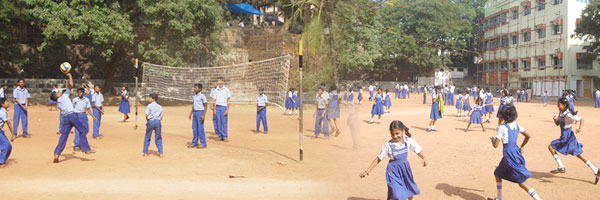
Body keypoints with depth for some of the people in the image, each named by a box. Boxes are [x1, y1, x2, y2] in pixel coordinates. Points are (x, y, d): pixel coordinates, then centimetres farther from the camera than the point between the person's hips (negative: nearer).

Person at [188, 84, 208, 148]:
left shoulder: (202, 96, -10)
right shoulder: (193, 96, 12)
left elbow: (205, 106, -11)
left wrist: (204, 115, -17)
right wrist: (191, 113, 17)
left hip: (200, 112, -7)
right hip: (194, 112, 7)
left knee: (200, 128, -6)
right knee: (194, 128, 10)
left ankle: (203, 144, 3)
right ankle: (194, 143, 20)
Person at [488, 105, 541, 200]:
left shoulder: (502, 127, -16)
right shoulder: (517, 126, 4)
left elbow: (495, 145, -15)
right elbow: (528, 136, 10)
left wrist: (493, 139, 7)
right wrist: (522, 147, 22)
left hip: (509, 156, -8)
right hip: (516, 152, 8)